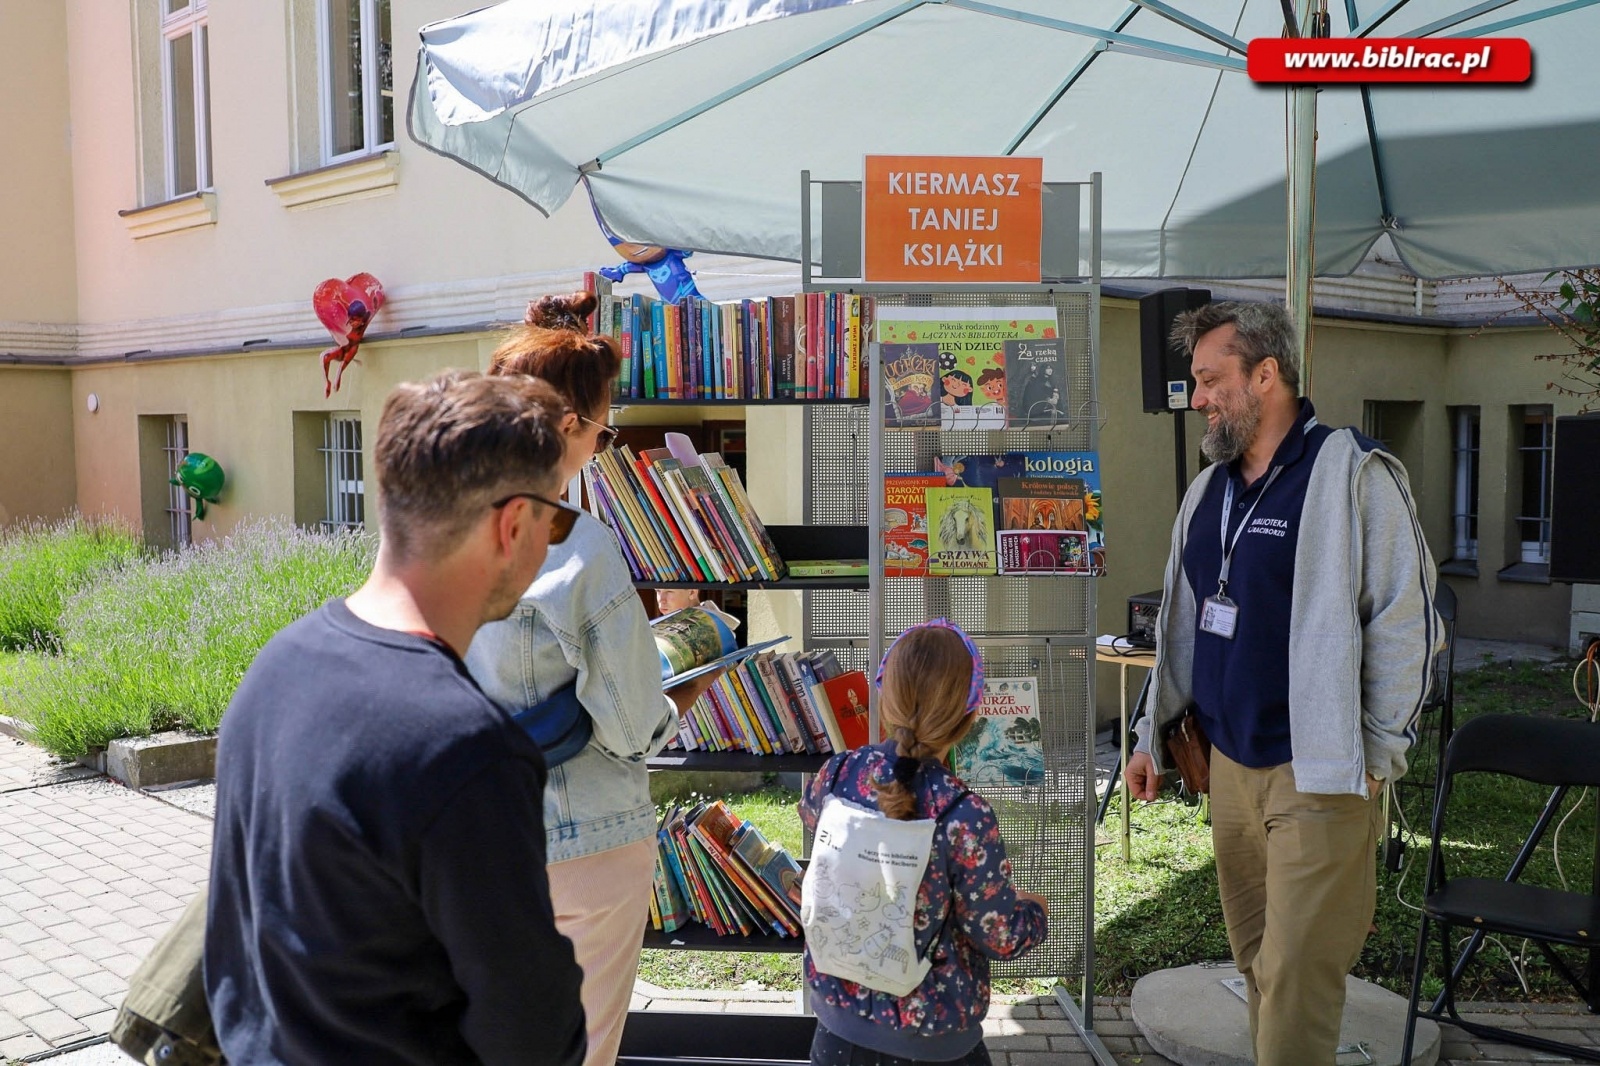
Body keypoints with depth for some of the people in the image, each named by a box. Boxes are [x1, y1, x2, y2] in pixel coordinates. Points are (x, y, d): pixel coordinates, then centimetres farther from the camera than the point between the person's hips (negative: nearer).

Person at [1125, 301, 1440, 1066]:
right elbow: (1180, 624, 17)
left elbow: (1405, 621, -12)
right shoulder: (1208, 490, 11)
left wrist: (1379, 750, -10)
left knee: (1296, 975, -5)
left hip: (1316, 773, -7)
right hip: (1230, 764, 7)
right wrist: (1154, 734, 17)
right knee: (1255, 961, 15)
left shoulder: (1352, 474, -11)